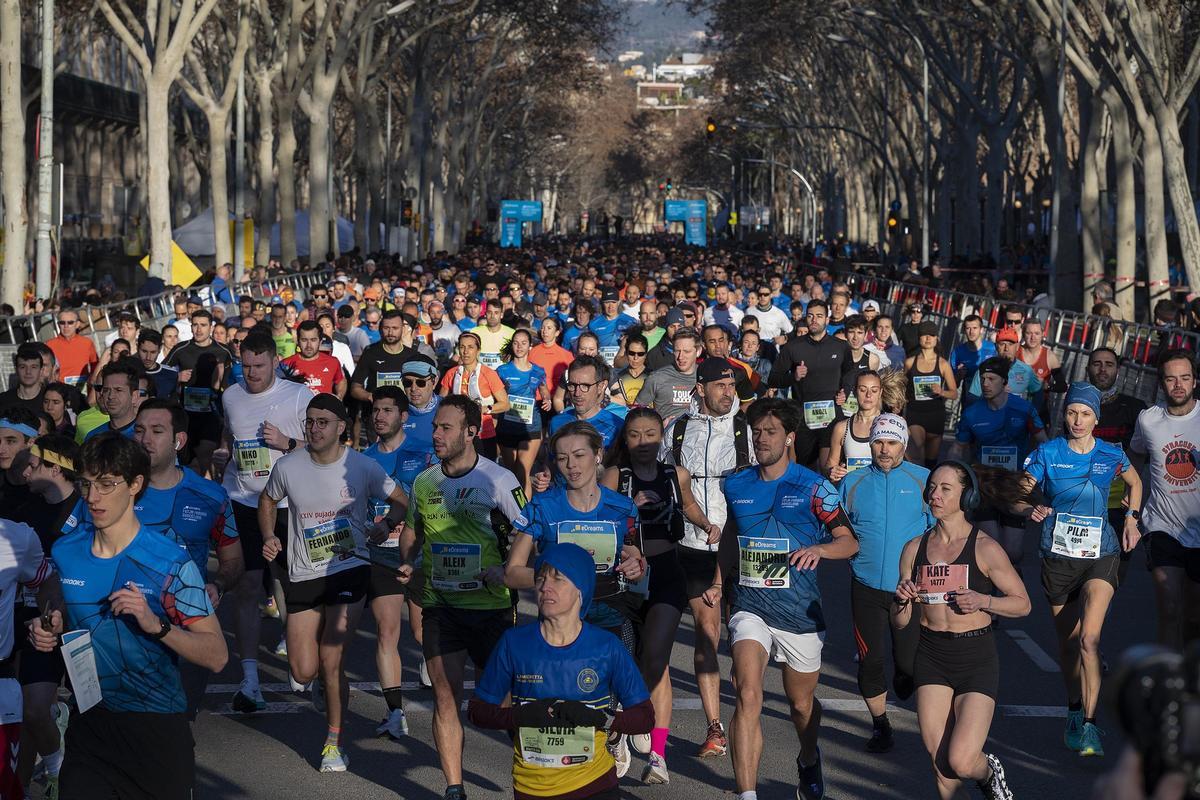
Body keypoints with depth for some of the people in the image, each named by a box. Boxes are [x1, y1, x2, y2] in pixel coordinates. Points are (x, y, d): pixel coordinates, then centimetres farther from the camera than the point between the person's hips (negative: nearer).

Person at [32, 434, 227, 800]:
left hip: (157, 728, -3)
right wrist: (50, 629, -1)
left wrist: (156, 624, -30)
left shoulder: (169, 563, -15)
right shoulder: (65, 551, 1)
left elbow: (216, 656, -16)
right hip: (89, 724, 4)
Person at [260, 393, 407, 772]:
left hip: (349, 571, -2)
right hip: (303, 575, 2)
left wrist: (384, 528, -13)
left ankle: (334, 742, 9)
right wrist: (268, 536, -1)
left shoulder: (362, 467, -8)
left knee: (331, 661, -10)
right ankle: (331, 679, 38)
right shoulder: (287, 467, -3)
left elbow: (401, 501, 6)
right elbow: (267, 500, 17)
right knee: (303, 672, 0)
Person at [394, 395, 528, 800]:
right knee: (445, 696, 1)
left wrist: (506, 572, -19)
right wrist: (406, 563, 2)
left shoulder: (499, 481, -8)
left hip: (491, 605, -3)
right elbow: (412, 529, 21)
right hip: (440, 606, 4)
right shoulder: (423, 482, 5)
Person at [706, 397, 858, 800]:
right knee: (748, 696, -20)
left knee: (801, 703, 16)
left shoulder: (813, 487, -5)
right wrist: (719, 582, 10)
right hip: (750, 605, 1)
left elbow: (850, 542, -6)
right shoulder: (736, 485, 5)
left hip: (799, 611, -1)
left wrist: (819, 548, -27)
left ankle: (809, 762, 49)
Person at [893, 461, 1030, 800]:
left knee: (960, 762, -12)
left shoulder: (985, 548, -6)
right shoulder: (914, 549, 5)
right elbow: (900, 622, 11)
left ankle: (988, 773, 22)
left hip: (976, 657, -3)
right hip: (931, 657, 3)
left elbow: (1022, 603, 1)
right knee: (939, 763, 0)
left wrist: (983, 601, -16)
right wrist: (900, 600, -11)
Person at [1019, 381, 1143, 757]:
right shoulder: (1047, 454, -4)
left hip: (1100, 557, -1)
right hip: (1058, 557, 1)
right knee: (1067, 642, 11)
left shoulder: (1111, 455, 0)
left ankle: (1089, 725, -15)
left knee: (1089, 639, -17)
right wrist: (1030, 509, -25)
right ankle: (1075, 710, 32)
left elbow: (1135, 482, 21)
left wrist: (1131, 519, 8)